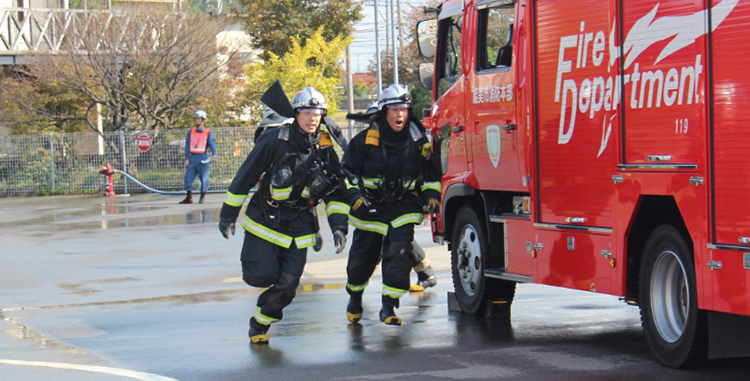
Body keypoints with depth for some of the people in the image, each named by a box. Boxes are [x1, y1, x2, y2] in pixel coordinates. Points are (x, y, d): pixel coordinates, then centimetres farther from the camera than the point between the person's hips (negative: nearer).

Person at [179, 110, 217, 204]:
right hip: (192, 158, 3)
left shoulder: (207, 132, 4)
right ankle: (189, 197, -1)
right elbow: (187, 145, 9)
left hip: (203, 158, -3)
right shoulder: (191, 132, 12)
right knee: (188, 177, -3)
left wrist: (214, 155, -19)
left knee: (204, 178, -1)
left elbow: (212, 144, -3)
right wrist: (187, 158, 1)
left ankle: (203, 197, 9)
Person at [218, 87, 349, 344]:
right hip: (264, 218, -3)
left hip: (298, 226, 3)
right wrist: (228, 214, -3)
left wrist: (339, 226, -2)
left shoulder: (324, 149, 1)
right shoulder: (275, 139, -11)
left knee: (287, 285, -3)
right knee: (261, 276, -11)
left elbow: (337, 192, 10)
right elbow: (245, 176, -6)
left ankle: (260, 324, 19)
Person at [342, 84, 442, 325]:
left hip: (403, 207, 0)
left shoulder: (418, 142, -2)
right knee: (362, 256, 10)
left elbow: (431, 174, 10)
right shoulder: (365, 140, -7)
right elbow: (348, 171, 0)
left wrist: (431, 195, -4)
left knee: (400, 251, -18)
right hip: (370, 206, 0)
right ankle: (355, 297, 37)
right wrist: (354, 195, -14)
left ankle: (389, 306, -10)